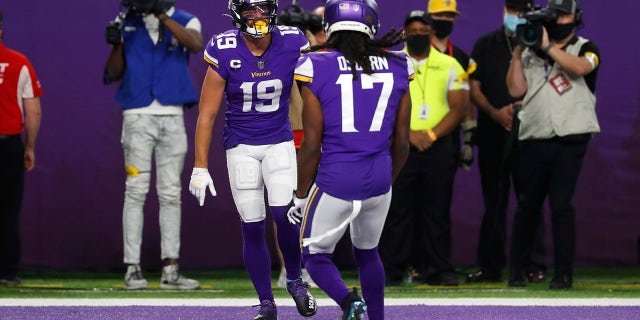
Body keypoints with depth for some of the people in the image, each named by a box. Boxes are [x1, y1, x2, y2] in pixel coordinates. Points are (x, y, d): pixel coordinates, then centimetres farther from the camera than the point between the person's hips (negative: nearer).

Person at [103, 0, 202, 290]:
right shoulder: (126, 25, 5)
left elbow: (195, 44, -20)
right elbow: (113, 74, 4)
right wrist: (116, 45, -14)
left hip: (173, 117, 1)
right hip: (137, 116, -1)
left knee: (170, 194, 4)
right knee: (136, 192, -5)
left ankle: (170, 269, 6)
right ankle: (132, 269, -5)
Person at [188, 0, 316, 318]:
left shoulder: (292, 43, -10)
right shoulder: (224, 52, -14)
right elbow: (207, 114, -8)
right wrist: (200, 167, -10)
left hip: (279, 142, 0)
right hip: (241, 146, 0)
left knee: (283, 214, -16)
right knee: (252, 226, -2)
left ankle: (295, 280, 11)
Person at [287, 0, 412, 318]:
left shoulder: (318, 68, -9)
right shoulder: (396, 67, 2)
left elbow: (311, 145, -7)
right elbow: (401, 142, 9)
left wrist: (301, 196, 5)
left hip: (335, 181, -4)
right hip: (378, 180, 4)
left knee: (315, 255, 11)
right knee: (367, 253, 26)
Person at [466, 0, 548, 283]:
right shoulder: (486, 45, 12)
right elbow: (474, 87, 9)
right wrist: (495, 112, -7)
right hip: (492, 134, 2)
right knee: (493, 201, 4)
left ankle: (534, 267, -3)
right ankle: (491, 267, 8)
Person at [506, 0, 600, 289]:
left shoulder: (585, 48, 7)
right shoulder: (531, 54, 15)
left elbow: (580, 66, -16)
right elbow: (516, 89, 5)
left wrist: (547, 47, -18)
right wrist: (518, 52, -2)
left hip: (570, 139, -3)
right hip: (533, 141, 3)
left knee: (561, 205, -10)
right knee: (527, 205, 6)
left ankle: (563, 273, -7)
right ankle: (516, 270, 15)